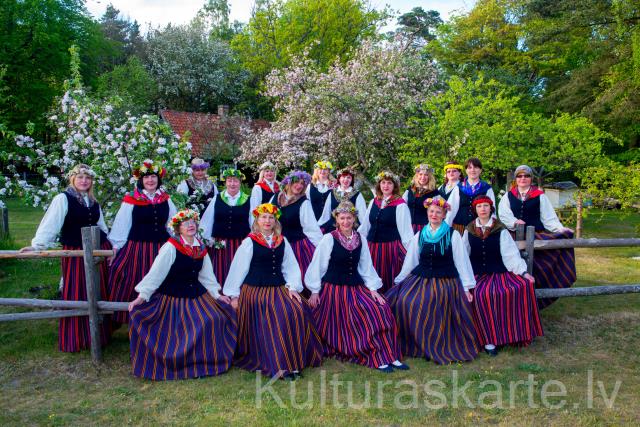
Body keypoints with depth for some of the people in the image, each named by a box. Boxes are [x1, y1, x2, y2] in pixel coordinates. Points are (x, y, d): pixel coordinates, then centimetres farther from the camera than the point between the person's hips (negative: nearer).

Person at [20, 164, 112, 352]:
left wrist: (111, 245, 18)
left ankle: (99, 333, 27)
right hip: (75, 253, -5)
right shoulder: (63, 199, -9)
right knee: (76, 295, 1)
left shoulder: (93, 202, 10)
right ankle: (75, 339, 15)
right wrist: (37, 245, -27)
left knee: (98, 293, 11)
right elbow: (50, 224, -17)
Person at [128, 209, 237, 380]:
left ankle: (204, 362, 14)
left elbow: (206, 275, 12)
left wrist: (216, 294, 10)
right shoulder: (170, 247, -15)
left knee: (215, 319, -4)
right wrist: (142, 296, -22)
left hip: (196, 295, 6)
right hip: (172, 298, -5)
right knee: (176, 334, -8)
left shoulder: (201, 248, 3)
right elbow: (156, 273, -17)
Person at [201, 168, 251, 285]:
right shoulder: (217, 199, 5)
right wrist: (208, 238, 4)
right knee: (220, 273, 4)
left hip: (241, 244, -1)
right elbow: (207, 220, 7)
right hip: (219, 244, 1)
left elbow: (253, 222, 5)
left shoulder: (248, 200, 2)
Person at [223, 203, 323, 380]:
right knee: (273, 320, -23)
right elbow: (238, 269, 1)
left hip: (279, 289, 4)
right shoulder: (249, 242, 0)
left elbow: (291, 267, 11)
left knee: (298, 311, -19)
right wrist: (234, 296, 1)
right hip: (255, 290, -4)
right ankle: (277, 364, -10)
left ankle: (294, 360, -11)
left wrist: (292, 286, -2)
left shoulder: (282, 241, 11)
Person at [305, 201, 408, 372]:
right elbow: (318, 266, -7)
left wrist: (373, 289, 1)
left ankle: (387, 356, -3)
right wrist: (315, 291, -7)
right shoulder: (329, 239, -10)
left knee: (381, 311, -10)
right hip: (333, 289, -4)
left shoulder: (361, 239, 4)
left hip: (356, 287, 4)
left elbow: (366, 267, 8)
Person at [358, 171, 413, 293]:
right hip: (372, 247, 5)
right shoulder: (373, 202, 9)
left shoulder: (400, 205, -7)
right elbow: (365, 226, 15)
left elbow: (406, 231, -8)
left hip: (391, 247, -5)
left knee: (389, 283, 2)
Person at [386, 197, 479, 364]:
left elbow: (461, 262, 2)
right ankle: (410, 344, 0)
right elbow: (410, 261, 15)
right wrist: (399, 282, 12)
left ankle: (437, 349, -5)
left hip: (446, 282, -3)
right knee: (402, 301, -19)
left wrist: (466, 287, -1)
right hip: (420, 280, 4)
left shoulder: (453, 235, 2)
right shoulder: (419, 235, 11)